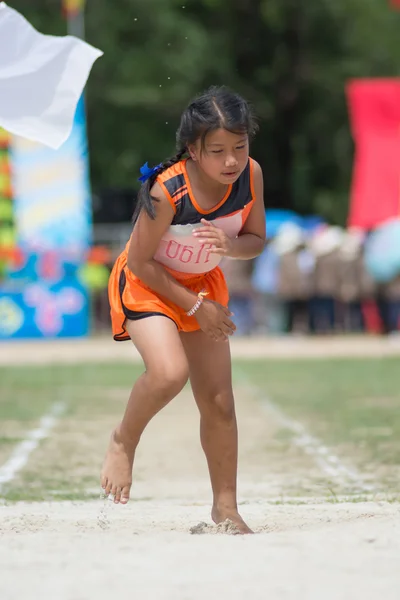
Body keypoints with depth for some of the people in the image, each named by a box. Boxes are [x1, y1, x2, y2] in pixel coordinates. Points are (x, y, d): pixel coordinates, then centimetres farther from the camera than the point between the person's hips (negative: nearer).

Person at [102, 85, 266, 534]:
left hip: (203, 284, 5)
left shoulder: (251, 175, -18)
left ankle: (225, 506, 18)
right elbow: (140, 262, -21)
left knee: (219, 403, 5)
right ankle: (124, 439, -1)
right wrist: (193, 306, -17)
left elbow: (257, 241, -4)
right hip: (145, 283, -5)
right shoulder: (166, 192, -32)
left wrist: (229, 245, -27)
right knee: (169, 372, -31)